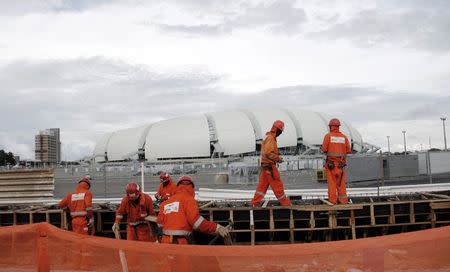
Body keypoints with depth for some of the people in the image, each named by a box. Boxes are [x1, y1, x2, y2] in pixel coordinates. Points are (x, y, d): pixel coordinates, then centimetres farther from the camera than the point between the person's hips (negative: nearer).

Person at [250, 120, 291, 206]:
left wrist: (276, 158, 11)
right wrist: (278, 159, -16)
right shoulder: (270, 138, -15)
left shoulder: (269, 137, 17)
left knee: (262, 185, 12)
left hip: (265, 164, 10)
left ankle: (255, 203, 13)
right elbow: (268, 152, -25)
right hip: (269, 165, -10)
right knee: (277, 185, -2)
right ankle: (286, 203, 5)